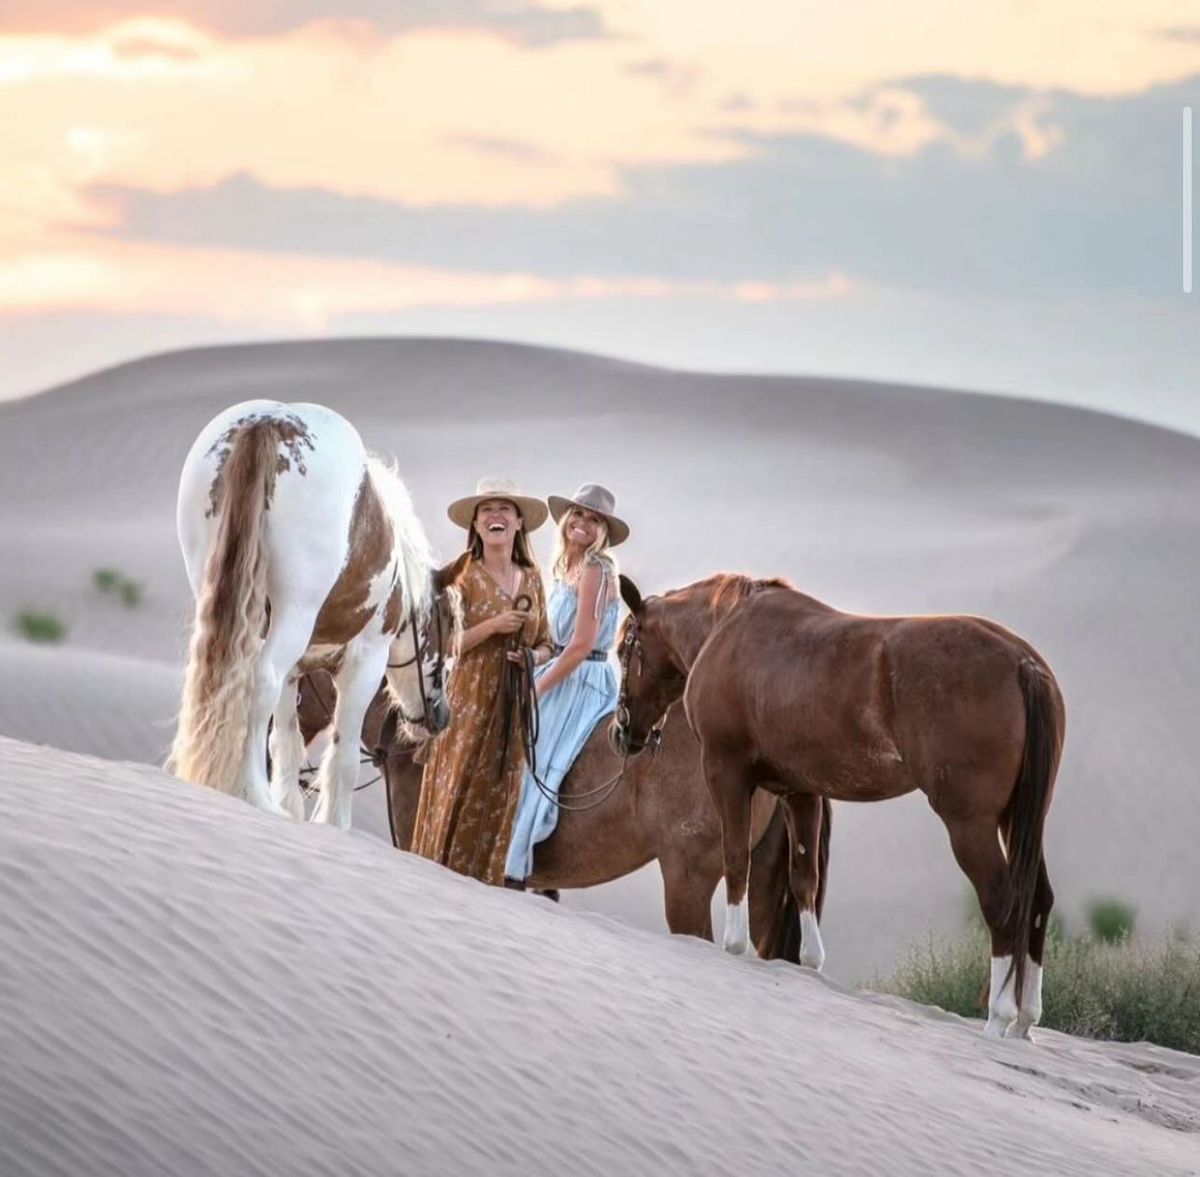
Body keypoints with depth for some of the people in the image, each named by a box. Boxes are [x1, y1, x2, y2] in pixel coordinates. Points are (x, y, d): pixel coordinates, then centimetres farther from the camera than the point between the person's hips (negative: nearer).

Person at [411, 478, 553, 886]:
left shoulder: (531, 579, 10)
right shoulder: (464, 577, -4)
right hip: (468, 704, -4)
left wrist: (532, 657, -5)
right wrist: (494, 626, -19)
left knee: (497, 806, 5)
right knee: (456, 804, -4)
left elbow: (545, 645, 17)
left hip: (513, 710, 4)